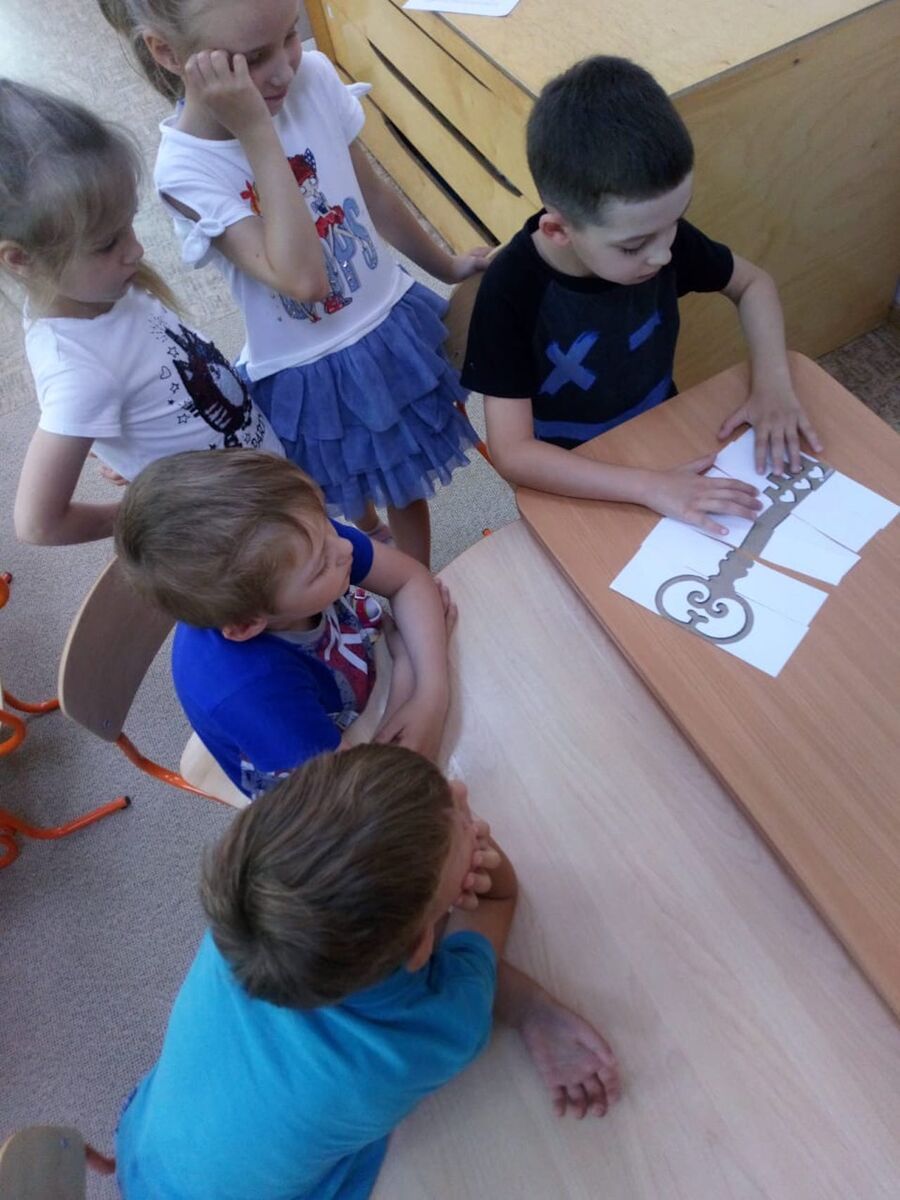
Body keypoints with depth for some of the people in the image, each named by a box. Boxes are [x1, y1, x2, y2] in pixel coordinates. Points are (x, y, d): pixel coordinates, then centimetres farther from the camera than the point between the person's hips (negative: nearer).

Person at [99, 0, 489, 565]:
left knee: (407, 485, 19)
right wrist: (256, 131, -33)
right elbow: (302, 279, -35)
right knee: (349, 488, 20)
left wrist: (445, 266, 14)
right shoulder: (187, 169, -23)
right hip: (311, 376, -4)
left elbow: (375, 194, 5)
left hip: (394, 324, 4)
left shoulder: (315, 76, -10)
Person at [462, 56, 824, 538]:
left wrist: (773, 382, -15)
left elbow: (752, 283, 2)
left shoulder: (656, 229, -16)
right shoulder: (511, 290, -27)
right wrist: (650, 486, -38)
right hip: (573, 481, -3)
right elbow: (512, 452, -30)